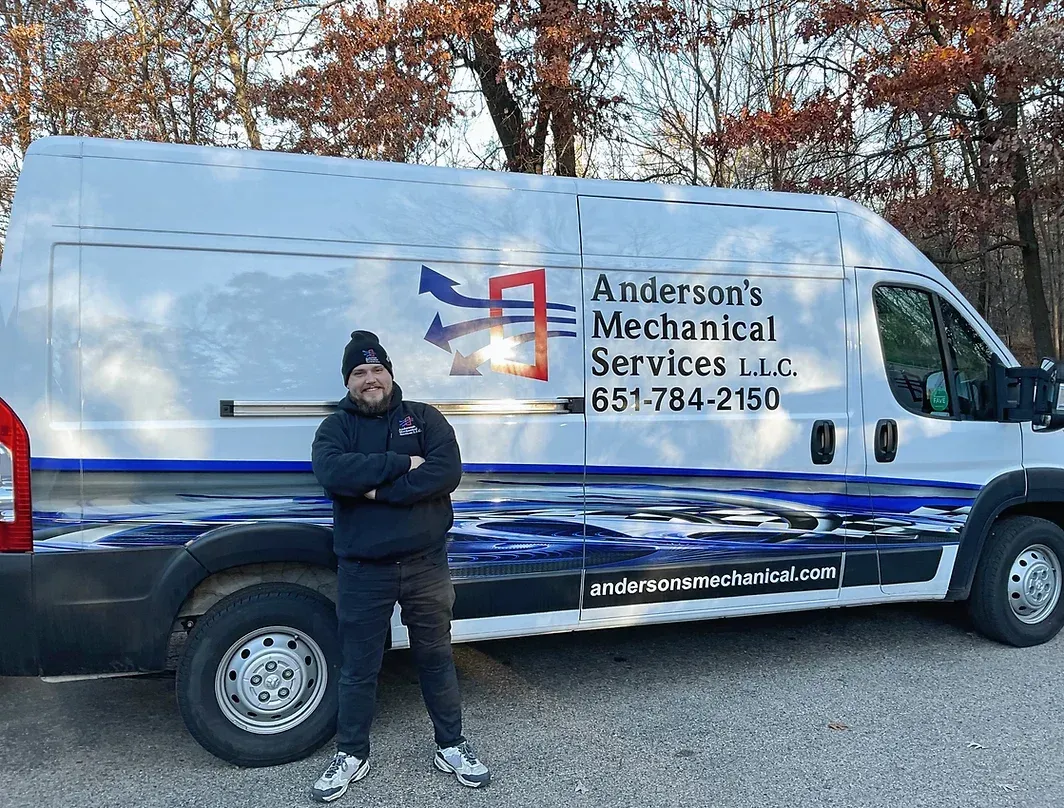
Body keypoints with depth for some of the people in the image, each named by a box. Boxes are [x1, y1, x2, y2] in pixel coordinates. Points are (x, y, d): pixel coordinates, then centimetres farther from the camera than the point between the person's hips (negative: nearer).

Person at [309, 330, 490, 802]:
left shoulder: (424, 418, 2)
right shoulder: (336, 427, 2)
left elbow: (447, 472, -15)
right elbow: (332, 472, -20)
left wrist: (379, 490, -20)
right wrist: (401, 464, -20)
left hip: (425, 565, 0)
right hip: (363, 572, 0)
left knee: (435, 659, 15)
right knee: (358, 668, 12)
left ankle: (451, 747, 32)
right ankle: (351, 756, 31)